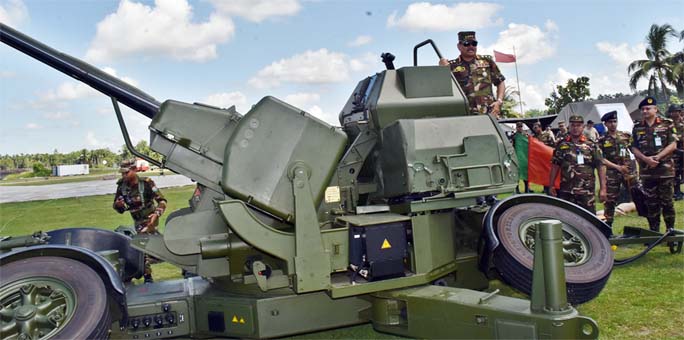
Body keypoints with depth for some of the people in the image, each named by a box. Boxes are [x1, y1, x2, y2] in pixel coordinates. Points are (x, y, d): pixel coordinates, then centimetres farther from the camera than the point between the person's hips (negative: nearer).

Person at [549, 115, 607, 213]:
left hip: (587, 193, -1)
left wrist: (603, 188, -6)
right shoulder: (562, 145, 8)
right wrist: (551, 186, 4)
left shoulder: (591, 145, 4)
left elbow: (601, 167, 1)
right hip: (566, 192, 1)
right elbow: (555, 166, 9)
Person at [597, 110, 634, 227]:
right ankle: (608, 226, 14)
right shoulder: (602, 140, 1)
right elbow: (601, 160, -5)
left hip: (628, 171, 2)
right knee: (610, 200, 3)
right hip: (612, 174, -1)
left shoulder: (626, 136, 8)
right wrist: (617, 167, -12)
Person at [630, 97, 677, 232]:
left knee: (666, 201, 2)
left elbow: (673, 145, -4)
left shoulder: (667, 124, 0)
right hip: (646, 171, 3)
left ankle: (670, 230, 13)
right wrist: (646, 159, -10)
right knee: (651, 203, 9)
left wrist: (657, 157, -15)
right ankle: (654, 231, 18)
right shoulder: (637, 127, 9)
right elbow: (634, 148, 6)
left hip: (665, 170, -3)